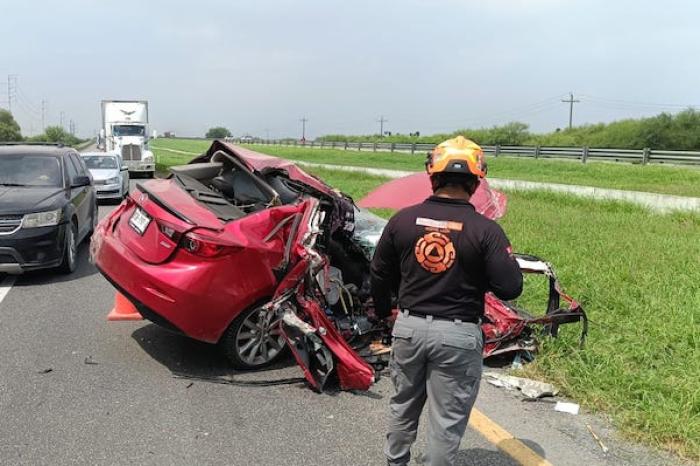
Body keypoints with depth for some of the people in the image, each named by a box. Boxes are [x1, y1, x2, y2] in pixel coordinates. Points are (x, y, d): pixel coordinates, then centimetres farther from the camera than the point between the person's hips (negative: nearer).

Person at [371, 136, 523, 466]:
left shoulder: (403, 220, -4)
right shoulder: (485, 230, -15)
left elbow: (380, 274, 7)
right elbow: (511, 288, -14)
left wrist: (382, 311, 24)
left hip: (409, 326, 4)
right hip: (458, 335, -3)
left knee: (403, 405, 23)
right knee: (447, 418, 11)